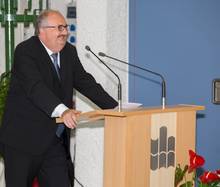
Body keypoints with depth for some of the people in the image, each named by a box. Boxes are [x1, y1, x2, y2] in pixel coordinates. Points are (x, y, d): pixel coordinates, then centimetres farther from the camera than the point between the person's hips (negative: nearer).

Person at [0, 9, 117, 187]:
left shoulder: (69, 51, 9)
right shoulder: (25, 51, -14)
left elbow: (84, 81, 9)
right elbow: (35, 87, -28)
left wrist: (116, 108, -4)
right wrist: (63, 111, -43)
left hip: (56, 140, 6)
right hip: (23, 139, -6)